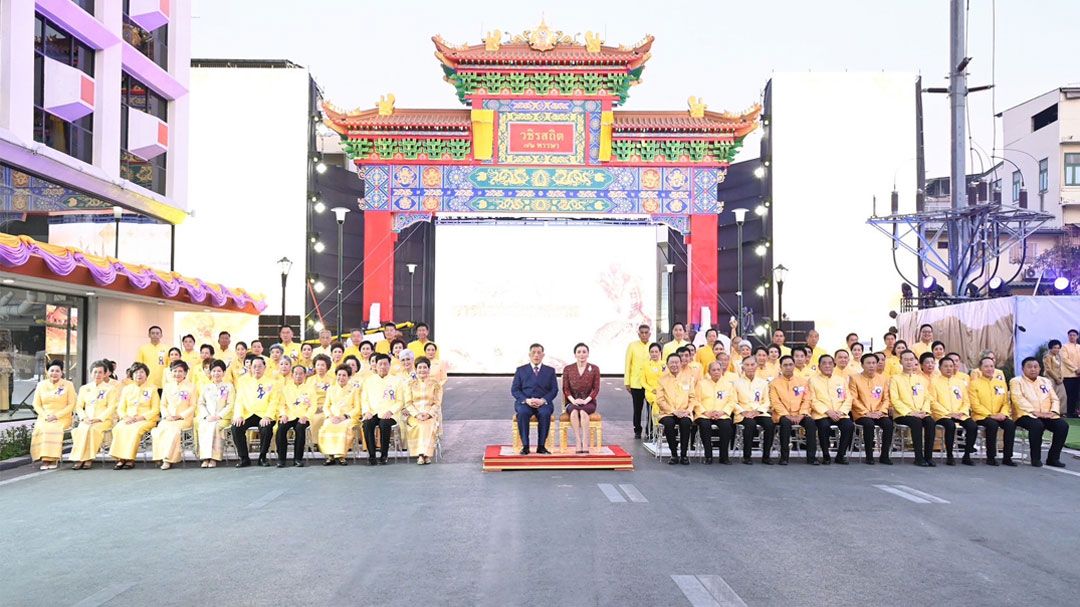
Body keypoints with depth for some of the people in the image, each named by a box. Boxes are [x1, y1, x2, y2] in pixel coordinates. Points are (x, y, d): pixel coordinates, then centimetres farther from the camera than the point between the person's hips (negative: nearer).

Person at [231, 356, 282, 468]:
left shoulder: (272, 382, 9)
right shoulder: (244, 381, 18)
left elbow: (274, 401, 0)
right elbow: (239, 400, 10)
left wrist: (267, 416, -17)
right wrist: (238, 415, -8)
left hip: (264, 415, -2)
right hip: (247, 415, 3)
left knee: (266, 429, -33)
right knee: (236, 428, -26)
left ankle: (262, 457, -10)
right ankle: (244, 458, -9)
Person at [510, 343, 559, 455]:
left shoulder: (550, 371, 14)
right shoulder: (521, 370, 13)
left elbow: (554, 390, 6)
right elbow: (515, 390, 5)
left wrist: (542, 400, -13)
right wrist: (526, 400, -13)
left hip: (543, 403, 0)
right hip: (524, 402, 0)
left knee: (545, 413, -35)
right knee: (522, 412, -35)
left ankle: (541, 446, -25)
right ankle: (525, 446, -28)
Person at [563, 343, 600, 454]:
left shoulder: (594, 369, 4)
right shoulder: (567, 369, 7)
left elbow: (596, 388, 0)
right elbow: (565, 389, 4)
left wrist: (585, 400, -15)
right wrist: (573, 400, -14)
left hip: (588, 402, -1)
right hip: (572, 402, 1)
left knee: (583, 411, -36)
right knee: (574, 411, -35)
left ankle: (585, 444, -40)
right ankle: (578, 444, -39)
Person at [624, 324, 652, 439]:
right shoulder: (632, 345, 2)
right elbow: (627, 364, 2)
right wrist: (627, 382, -1)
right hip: (636, 383, -1)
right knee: (637, 408, 6)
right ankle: (637, 431, 19)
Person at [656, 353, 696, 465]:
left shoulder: (687, 378, 13)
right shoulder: (662, 379, 7)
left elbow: (693, 397, 9)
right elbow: (660, 400, 0)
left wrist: (688, 410, -9)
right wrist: (674, 411, -11)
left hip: (684, 413, 1)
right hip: (668, 413, -1)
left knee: (686, 423, -32)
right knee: (669, 423, -34)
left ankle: (683, 455, -18)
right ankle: (674, 454, -18)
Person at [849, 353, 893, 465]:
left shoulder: (883, 379, 13)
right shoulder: (855, 378, 3)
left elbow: (886, 399, 11)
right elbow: (854, 399, -4)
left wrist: (880, 411, -7)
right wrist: (866, 412, -12)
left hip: (879, 413, 3)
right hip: (861, 414, -3)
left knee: (889, 424, -27)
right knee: (869, 424, -34)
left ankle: (884, 455, -13)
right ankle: (869, 456, -21)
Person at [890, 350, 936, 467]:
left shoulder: (921, 379, 21)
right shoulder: (895, 379, 7)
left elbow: (927, 397, 14)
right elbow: (894, 400, -5)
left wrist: (924, 411, -6)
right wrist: (910, 412, -15)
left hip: (921, 414, 4)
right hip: (902, 414, -4)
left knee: (930, 422, -28)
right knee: (916, 422, -34)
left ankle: (928, 456, -23)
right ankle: (919, 457, -29)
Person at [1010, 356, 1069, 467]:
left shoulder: (1046, 381, 20)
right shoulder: (1016, 381, 1)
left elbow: (1055, 399, 14)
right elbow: (1019, 399, -13)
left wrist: (1053, 411, -7)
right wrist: (1035, 412, -23)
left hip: (1046, 416, 5)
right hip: (1026, 415, -5)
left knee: (1063, 425, -22)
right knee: (1037, 425, -37)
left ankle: (1053, 457, -10)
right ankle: (1036, 458, -20)